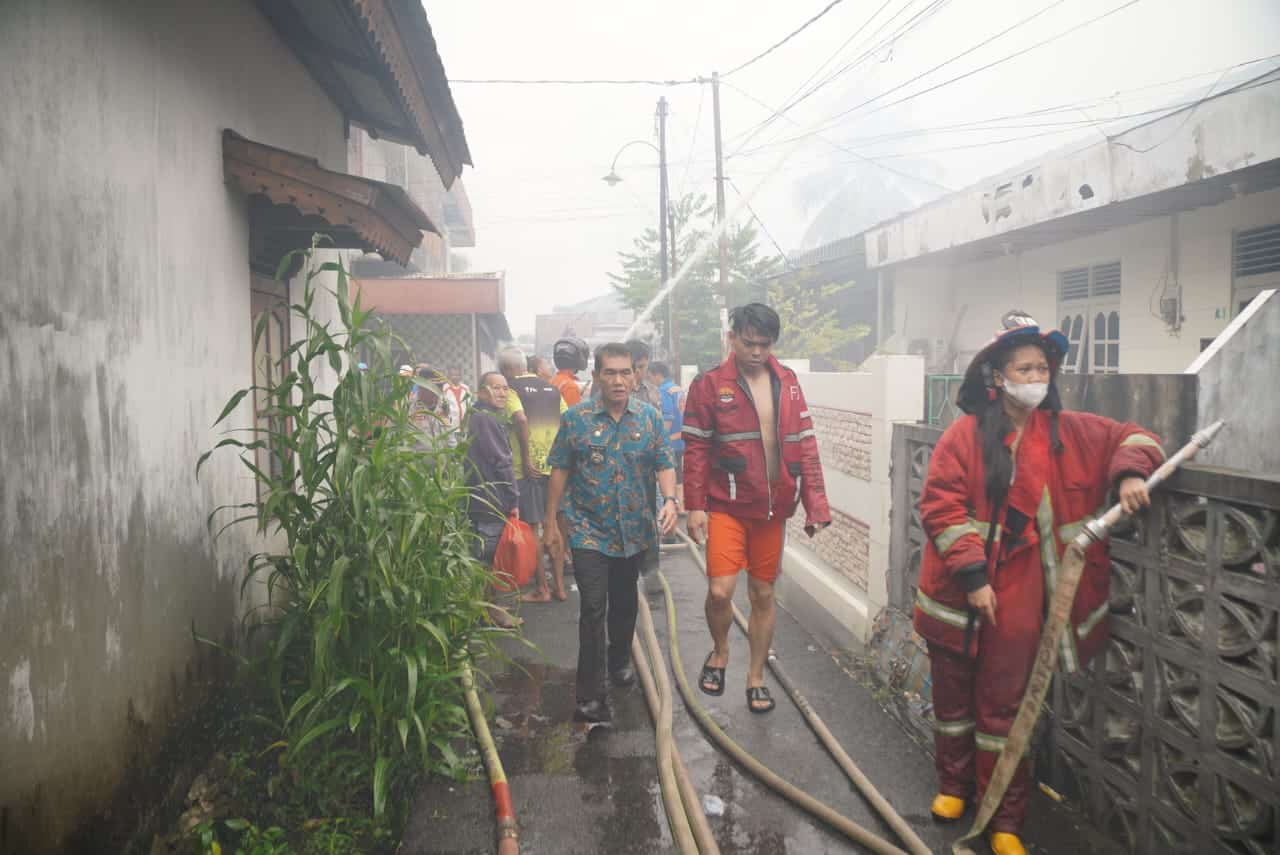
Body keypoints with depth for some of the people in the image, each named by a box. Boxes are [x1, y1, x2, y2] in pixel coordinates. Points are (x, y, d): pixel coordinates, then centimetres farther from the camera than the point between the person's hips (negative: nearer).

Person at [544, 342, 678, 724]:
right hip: (589, 531, -3)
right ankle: (591, 696, -3)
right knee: (594, 608, -9)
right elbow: (560, 472, -1)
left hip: (635, 531, 3)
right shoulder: (576, 418, -6)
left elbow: (664, 464, 4)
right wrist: (551, 523, 0)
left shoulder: (649, 417, 1)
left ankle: (620, 660, 43)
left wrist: (669, 499, -16)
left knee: (625, 602, 18)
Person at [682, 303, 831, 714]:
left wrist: (816, 504, 1)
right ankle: (720, 651, 20)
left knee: (763, 595, 11)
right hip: (727, 506, -3)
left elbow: (805, 445, 6)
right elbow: (695, 450, -4)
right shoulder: (709, 385, -5)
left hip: (773, 507, 3)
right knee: (720, 592, -11)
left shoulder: (787, 382, 5)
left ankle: (756, 677, 27)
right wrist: (695, 506, -9)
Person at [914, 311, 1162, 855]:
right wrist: (971, 574, -18)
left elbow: (1133, 437, 13)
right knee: (954, 697, 15)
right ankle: (954, 784, 39)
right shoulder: (966, 434, -8)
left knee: (1004, 707, 9)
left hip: (1017, 595, 1)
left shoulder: (1071, 432, 2)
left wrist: (1132, 472, -10)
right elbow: (940, 506, -12)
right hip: (959, 592, -1)